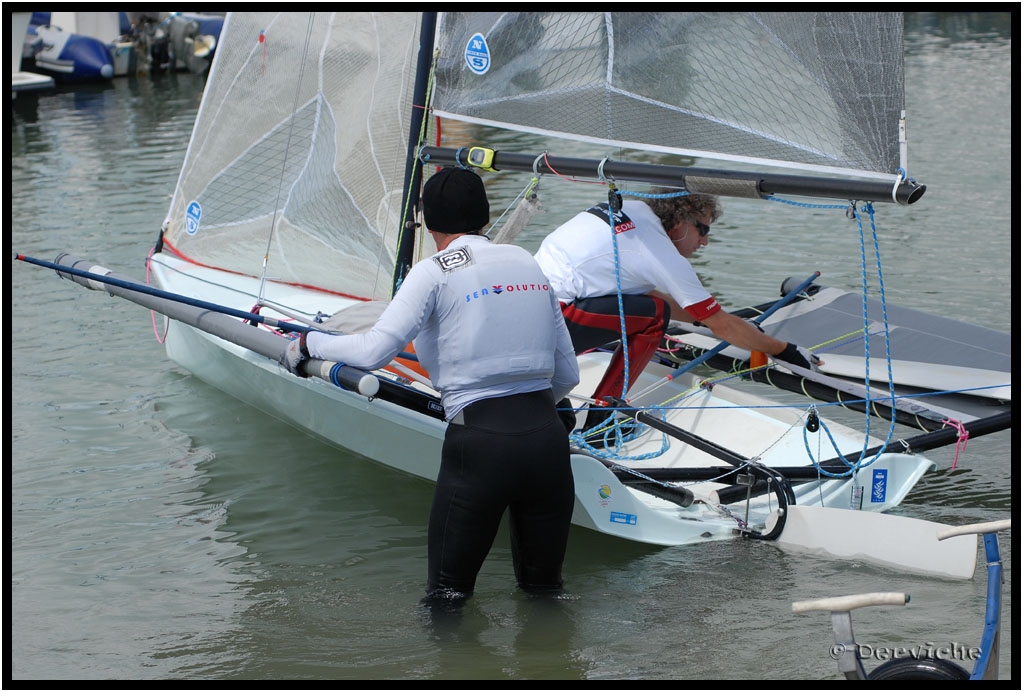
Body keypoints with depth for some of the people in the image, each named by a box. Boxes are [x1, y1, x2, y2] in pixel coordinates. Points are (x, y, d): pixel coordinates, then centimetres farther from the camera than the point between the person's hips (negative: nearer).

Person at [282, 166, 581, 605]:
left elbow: (374, 351, -12)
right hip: (547, 439, 4)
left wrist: (309, 344, 5)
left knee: (446, 592, 12)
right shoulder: (529, 264, 14)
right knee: (544, 587, 21)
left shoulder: (436, 273, -3)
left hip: (479, 442, -4)